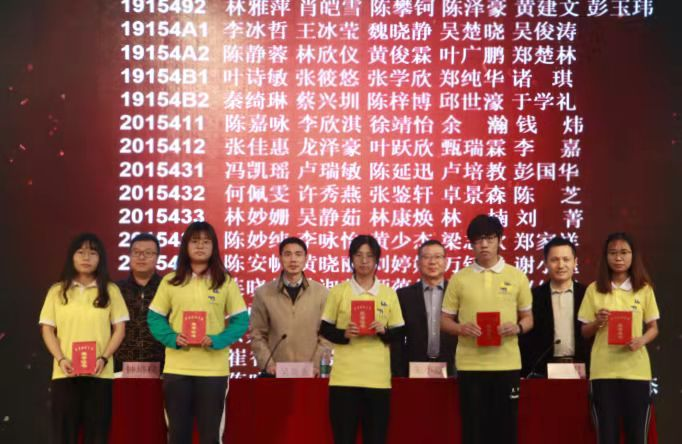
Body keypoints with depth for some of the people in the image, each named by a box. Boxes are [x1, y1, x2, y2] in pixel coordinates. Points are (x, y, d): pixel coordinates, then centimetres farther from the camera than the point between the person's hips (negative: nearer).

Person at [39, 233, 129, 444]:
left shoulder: (110, 290, 7)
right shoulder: (57, 291, 8)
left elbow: (119, 329, 5)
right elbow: (47, 330, 6)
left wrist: (103, 358, -9)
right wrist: (61, 359, -9)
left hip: (99, 373, 0)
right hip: (65, 373, 0)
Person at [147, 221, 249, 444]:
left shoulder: (226, 282, 3)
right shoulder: (170, 281, 6)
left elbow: (241, 320, 1)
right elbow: (155, 318, 5)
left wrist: (216, 340, -15)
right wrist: (173, 338, -13)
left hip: (213, 369, -1)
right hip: (177, 368, 1)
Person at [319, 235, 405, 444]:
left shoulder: (388, 294, 7)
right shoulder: (338, 291, 3)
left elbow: (399, 332, 11)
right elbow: (325, 329, 6)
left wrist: (383, 331, -9)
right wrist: (344, 334, -13)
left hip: (378, 378, 1)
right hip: (345, 377, -1)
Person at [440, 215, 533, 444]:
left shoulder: (517, 277, 5)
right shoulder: (459, 278, 4)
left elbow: (528, 318, 11)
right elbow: (444, 320, 8)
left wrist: (517, 327, -11)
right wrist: (461, 328, -14)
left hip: (507, 364, 0)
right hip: (470, 365, 0)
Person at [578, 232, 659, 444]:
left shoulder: (644, 289, 4)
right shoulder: (594, 289, 4)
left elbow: (653, 328, 8)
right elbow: (584, 333, 8)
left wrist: (641, 340, -13)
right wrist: (597, 323, -13)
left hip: (636, 370, 0)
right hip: (603, 370, 0)